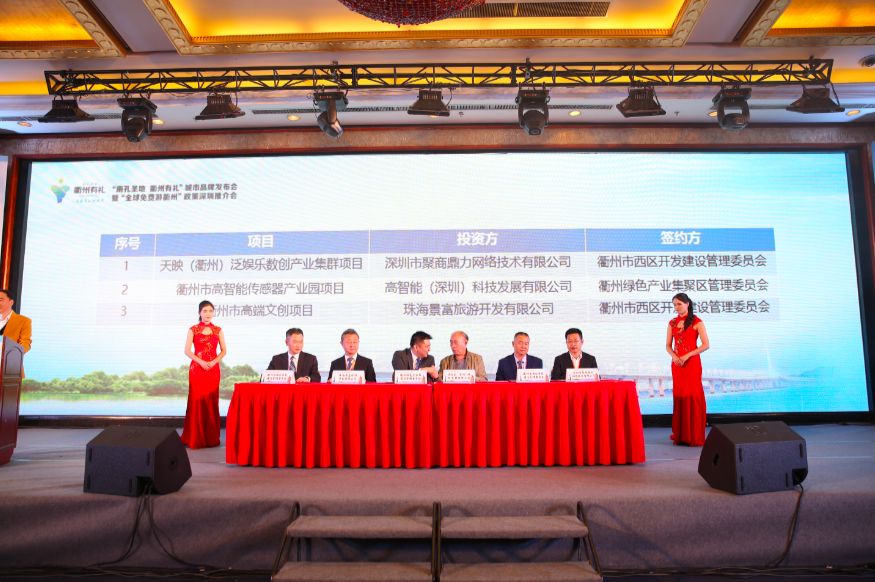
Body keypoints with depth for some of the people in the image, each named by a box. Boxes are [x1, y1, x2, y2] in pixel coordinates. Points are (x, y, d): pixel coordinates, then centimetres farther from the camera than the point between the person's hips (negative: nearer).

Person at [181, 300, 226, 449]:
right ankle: (195, 438, 6)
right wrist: (201, 361, -14)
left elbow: (224, 350, 7)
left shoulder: (218, 330, 8)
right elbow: (187, 350, -1)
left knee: (211, 402, 1)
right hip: (197, 369, -1)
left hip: (213, 369, 1)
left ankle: (211, 438, 10)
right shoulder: (193, 330, 4)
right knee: (197, 401, -3)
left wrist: (213, 362, -9)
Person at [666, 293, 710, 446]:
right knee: (679, 396, 5)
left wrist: (687, 355, -15)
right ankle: (680, 435, 13)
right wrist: (674, 356, -8)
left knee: (692, 397, -5)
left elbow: (706, 345, -8)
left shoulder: (696, 322, -3)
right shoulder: (672, 323, 12)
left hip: (692, 363, -5)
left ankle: (695, 436, 3)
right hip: (676, 363, 5)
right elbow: (668, 345, 12)